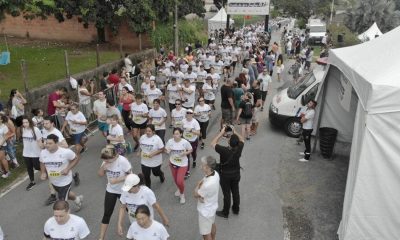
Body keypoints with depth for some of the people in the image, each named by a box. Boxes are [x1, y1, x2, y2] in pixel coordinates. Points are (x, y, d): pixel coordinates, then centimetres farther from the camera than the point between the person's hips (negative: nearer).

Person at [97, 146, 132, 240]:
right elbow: (100, 174, -4)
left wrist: (117, 180, -30)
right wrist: (103, 167, -25)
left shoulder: (123, 161, -28)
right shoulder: (106, 161, -12)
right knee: (107, 214, 4)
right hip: (110, 190, 3)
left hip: (123, 190, -3)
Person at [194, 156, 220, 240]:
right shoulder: (215, 173, -15)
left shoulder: (208, 184, -41)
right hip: (212, 206, 9)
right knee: (212, 224, 33)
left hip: (206, 211, -9)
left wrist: (198, 186, -7)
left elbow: (196, 195, -23)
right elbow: (201, 182, -3)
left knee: (206, 233, 13)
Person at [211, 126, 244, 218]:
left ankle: (225, 213, 30)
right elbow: (242, 140, 1)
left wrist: (221, 133, -20)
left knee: (226, 194, 11)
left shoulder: (224, 150, -33)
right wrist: (235, 132, -6)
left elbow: (213, 143, -20)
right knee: (235, 192, 22)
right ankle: (236, 209, 42)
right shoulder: (239, 149, -21)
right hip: (236, 174, 4)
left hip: (225, 175, -4)